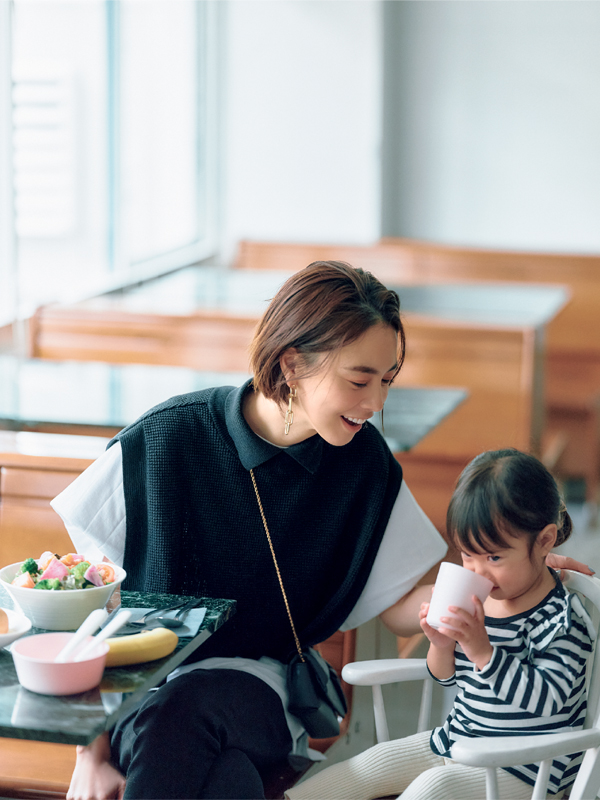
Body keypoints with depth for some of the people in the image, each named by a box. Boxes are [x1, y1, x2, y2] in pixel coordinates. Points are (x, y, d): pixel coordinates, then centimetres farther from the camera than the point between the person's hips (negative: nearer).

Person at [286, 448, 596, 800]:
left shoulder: (562, 620, -19)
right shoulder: (477, 601, 1)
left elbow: (544, 699, -30)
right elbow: (446, 676, 11)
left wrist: (483, 650, -36)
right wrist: (442, 645, -12)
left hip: (525, 770, -8)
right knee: (376, 762, 5)